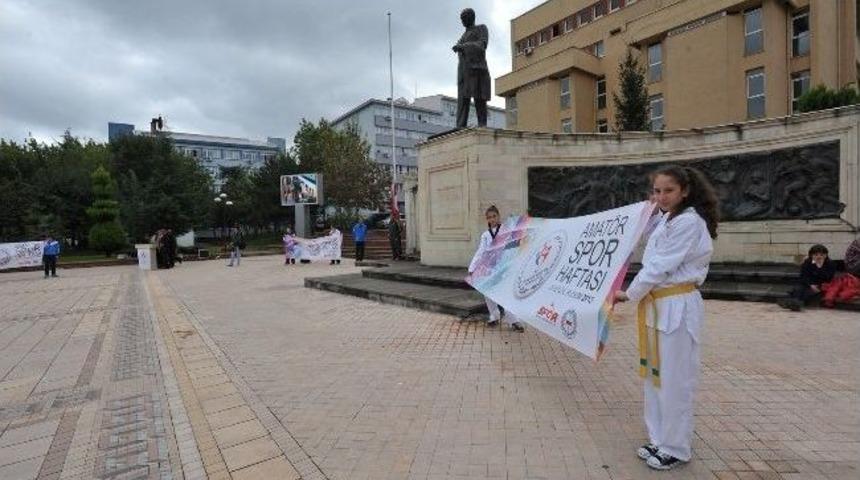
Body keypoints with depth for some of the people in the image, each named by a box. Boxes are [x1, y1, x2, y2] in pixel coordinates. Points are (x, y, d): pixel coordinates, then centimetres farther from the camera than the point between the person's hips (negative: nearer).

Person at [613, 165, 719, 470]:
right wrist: (656, 209, 19)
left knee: (674, 379, 2)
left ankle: (676, 449, 19)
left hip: (677, 306, -9)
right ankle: (661, 440, 30)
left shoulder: (688, 221, -14)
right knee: (656, 374, 16)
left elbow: (660, 267, -18)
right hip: (659, 304, 9)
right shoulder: (669, 218, 15)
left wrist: (629, 294, -10)